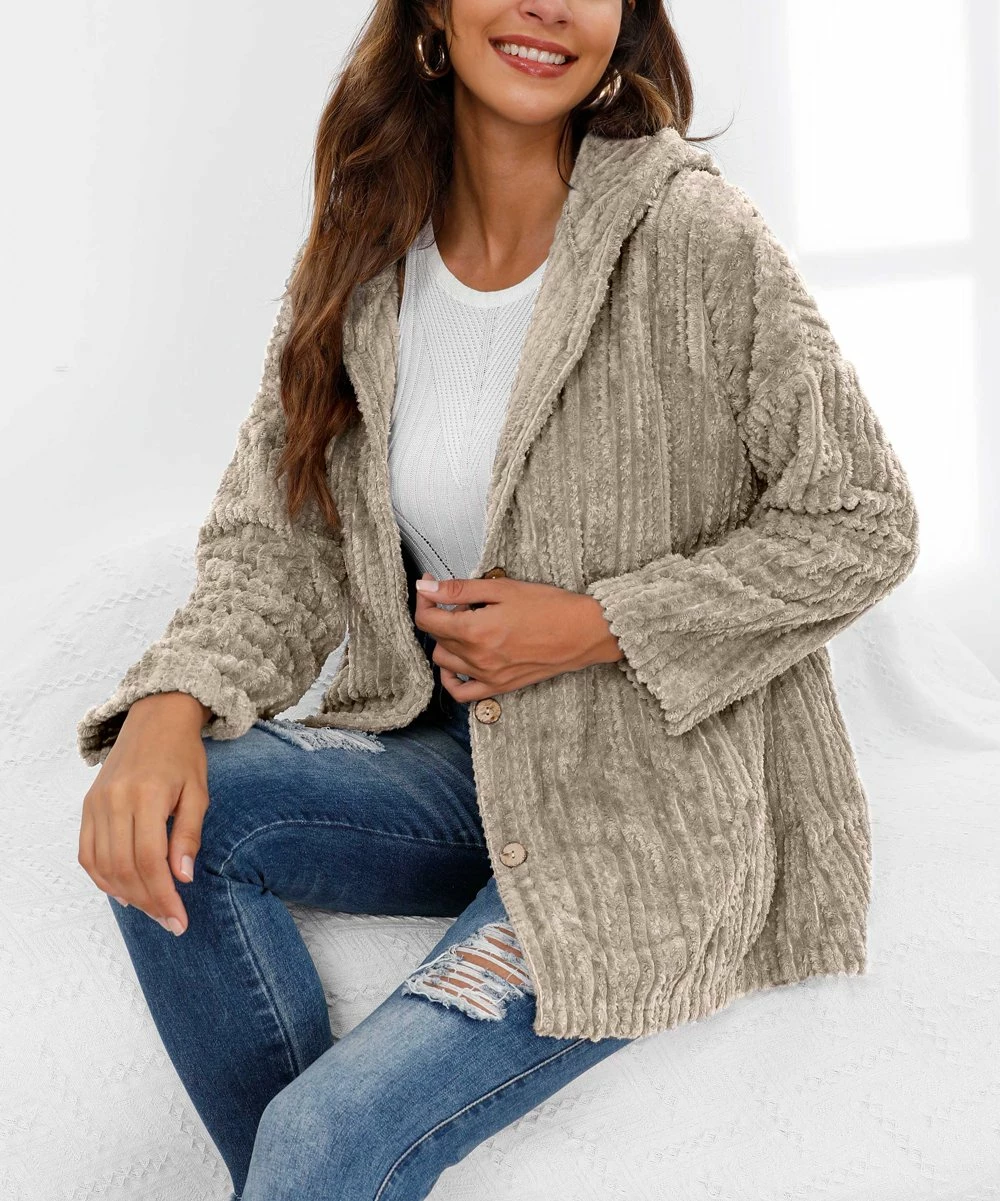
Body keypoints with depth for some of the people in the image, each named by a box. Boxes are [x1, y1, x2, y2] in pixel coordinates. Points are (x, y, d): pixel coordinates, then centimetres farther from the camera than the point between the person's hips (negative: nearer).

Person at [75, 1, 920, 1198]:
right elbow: (270, 539, 1)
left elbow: (861, 523, -8)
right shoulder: (359, 260, 1)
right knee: (167, 812, -19)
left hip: (654, 806, -5)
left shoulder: (694, 238, -14)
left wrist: (593, 626, -16)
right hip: (459, 764, 5)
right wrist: (173, 705, -19)